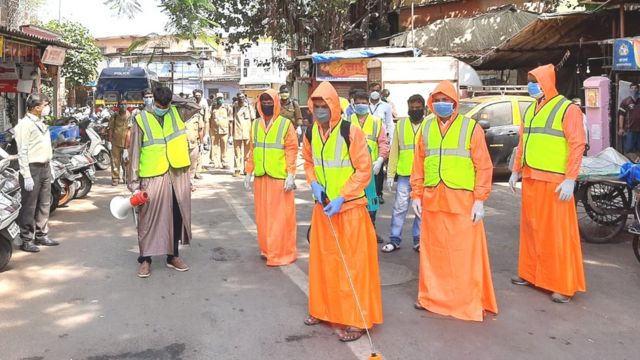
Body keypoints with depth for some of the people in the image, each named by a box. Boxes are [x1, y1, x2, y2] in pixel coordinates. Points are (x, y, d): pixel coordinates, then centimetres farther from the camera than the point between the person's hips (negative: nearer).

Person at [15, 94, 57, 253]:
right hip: (32, 169, -9)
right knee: (29, 206, -2)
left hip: (45, 168, 9)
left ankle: (41, 235, 25)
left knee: (44, 204, 14)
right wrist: (26, 176, -20)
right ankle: (26, 240, 5)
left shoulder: (40, 123, 14)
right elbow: (22, 152, -17)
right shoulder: (25, 124, -13)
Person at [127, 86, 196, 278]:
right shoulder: (141, 119, -5)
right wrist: (134, 183, -9)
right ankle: (145, 259, 13)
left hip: (178, 176, 4)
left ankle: (173, 256, 24)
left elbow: (197, 107, 12)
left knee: (177, 217, 11)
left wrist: (177, 100, 2)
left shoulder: (176, 113, 7)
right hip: (153, 178, -4)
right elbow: (134, 153, -6)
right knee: (149, 219, 1)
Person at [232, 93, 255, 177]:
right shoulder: (234, 108, 4)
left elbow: (253, 120, 6)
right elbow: (231, 121, 5)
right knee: (237, 152, 1)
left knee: (247, 152, 6)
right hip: (237, 134, 0)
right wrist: (231, 134, 0)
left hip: (247, 133, 1)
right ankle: (237, 170, 3)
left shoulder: (249, 107, 4)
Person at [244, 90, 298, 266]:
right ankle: (267, 250, 23)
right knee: (263, 215, 11)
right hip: (260, 177, 5)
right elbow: (252, 150, 14)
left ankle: (282, 253, 8)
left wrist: (291, 175, -13)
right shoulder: (255, 125, 11)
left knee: (281, 216, 0)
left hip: (280, 177, -5)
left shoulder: (286, 124, -4)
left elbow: (292, 150, -7)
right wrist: (248, 173, 11)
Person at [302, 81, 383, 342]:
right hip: (322, 206, 6)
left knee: (352, 263, -1)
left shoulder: (351, 132, -14)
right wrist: (314, 184, -3)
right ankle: (323, 309, 31)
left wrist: (342, 198, -18)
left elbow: (364, 170, -13)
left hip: (349, 206, -6)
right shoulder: (310, 133, 4)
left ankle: (356, 320, 9)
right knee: (322, 260, 14)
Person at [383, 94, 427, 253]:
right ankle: (394, 240, 13)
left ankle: (418, 240, 20)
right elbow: (394, 151, 7)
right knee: (399, 207, 2)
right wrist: (390, 174, 3)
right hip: (404, 174, 1)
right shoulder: (401, 124, 7)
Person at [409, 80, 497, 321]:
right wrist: (416, 195, 8)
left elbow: (484, 166, -3)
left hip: (462, 200, -3)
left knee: (466, 252, 1)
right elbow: (418, 165, 12)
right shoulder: (425, 128, 11)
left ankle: (470, 301, 13)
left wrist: (480, 199, -8)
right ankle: (432, 296, 25)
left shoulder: (471, 127, -1)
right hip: (432, 200, 4)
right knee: (432, 250, 11)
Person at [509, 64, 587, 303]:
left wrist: (570, 179, -19)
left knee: (557, 232, -3)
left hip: (554, 181, -7)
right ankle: (531, 273, 27)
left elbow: (577, 145, -13)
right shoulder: (530, 110, 15)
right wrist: (516, 171, 18)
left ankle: (564, 285, 5)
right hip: (530, 179, 7)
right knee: (531, 228, 14)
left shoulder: (567, 109, -8)